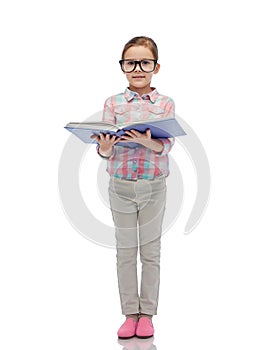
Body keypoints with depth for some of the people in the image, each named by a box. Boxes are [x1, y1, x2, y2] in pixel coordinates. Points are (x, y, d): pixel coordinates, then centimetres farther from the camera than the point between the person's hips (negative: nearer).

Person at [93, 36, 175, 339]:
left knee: (151, 251, 7)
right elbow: (105, 150, -4)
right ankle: (130, 314, 19)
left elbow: (167, 145, -13)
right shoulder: (113, 103, 0)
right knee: (125, 251, 8)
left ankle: (147, 313, 19)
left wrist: (146, 141, -32)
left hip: (154, 186, -1)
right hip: (121, 186, 1)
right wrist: (104, 148, -27)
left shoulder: (166, 104, -1)